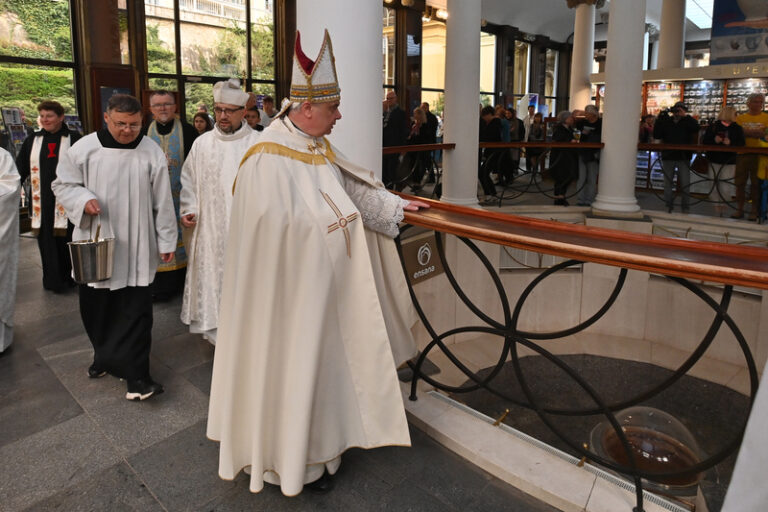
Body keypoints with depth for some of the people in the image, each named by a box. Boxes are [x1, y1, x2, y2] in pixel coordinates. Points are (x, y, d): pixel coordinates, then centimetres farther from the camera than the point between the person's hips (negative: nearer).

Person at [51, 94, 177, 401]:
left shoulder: (152, 153, -5)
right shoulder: (84, 149, -3)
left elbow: (162, 201, -1)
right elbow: (62, 184, 8)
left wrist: (166, 240, 2)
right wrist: (83, 199, -14)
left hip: (136, 248, -2)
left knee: (136, 310, -3)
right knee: (95, 305, 13)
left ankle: (135, 375, 3)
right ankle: (105, 354, 38)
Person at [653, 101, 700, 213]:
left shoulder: (687, 122, 4)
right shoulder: (666, 121, 9)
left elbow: (696, 128, -16)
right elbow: (656, 135, 0)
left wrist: (685, 116, -15)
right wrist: (659, 120, -9)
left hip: (683, 157, -2)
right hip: (668, 157, 2)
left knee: (685, 184, -1)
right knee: (667, 183, 6)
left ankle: (686, 208, 6)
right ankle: (668, 206, 15)